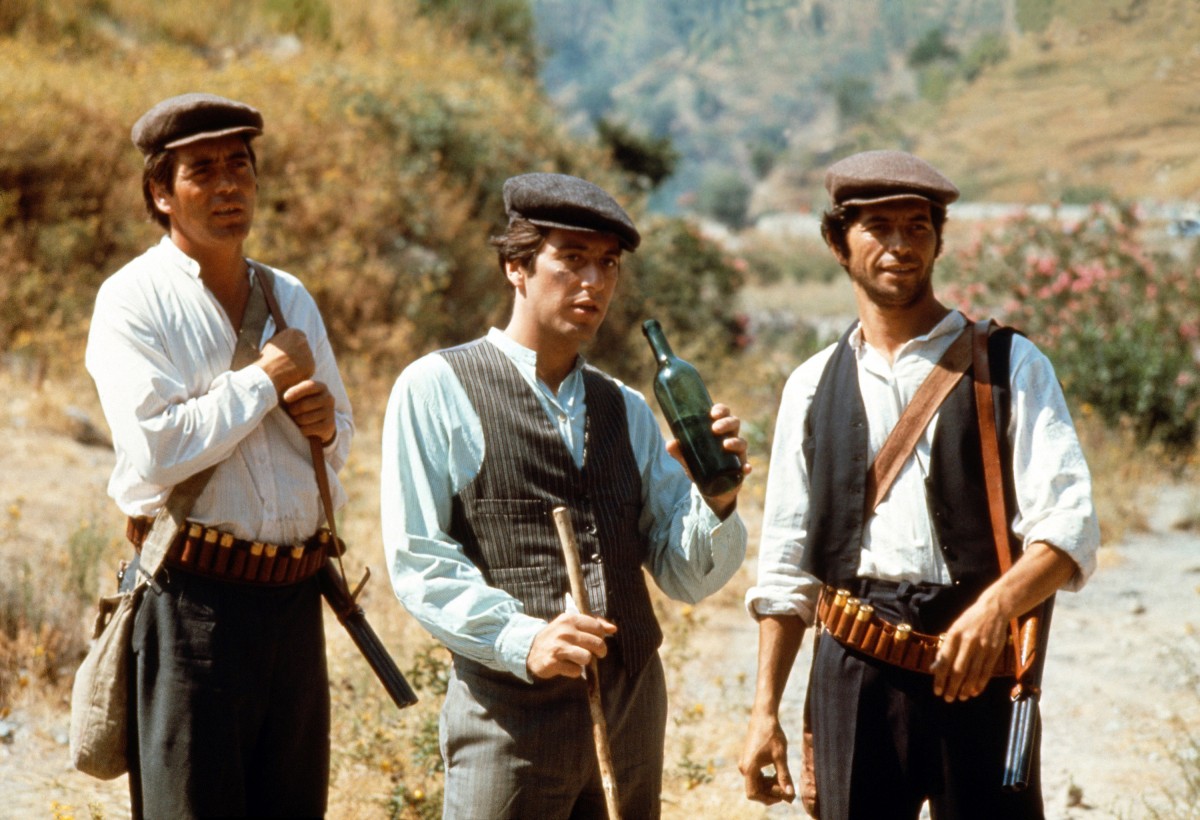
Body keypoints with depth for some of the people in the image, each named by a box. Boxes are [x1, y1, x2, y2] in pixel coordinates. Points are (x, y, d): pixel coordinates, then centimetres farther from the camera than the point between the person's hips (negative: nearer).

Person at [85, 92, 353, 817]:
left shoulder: (290, 297, 16)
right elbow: (156, 450, -18)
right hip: (195, 599, -6)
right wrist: (266, 380, -10)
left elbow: (339, 447, 25)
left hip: (296, 595, 6)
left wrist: (325, 422, 1)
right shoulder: (134, 300, -4)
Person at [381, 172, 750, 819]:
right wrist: (522, 641, -19)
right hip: (509, 708, -5)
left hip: (632, 709, 5)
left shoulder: (628, 411, 16)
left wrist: (717, 501, -10)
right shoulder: (435, 389, 0)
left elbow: (688, 578, 10)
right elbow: (418, 560, -7)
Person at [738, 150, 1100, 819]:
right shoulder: (814, 387, 14)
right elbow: (787, 569, 15)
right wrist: (765, 711, 9)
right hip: (853, 676, 2)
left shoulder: (1009, 366, 4)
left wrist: (996, 605, -25)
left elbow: (1070, 527, -7)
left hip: (978, 673, -2)